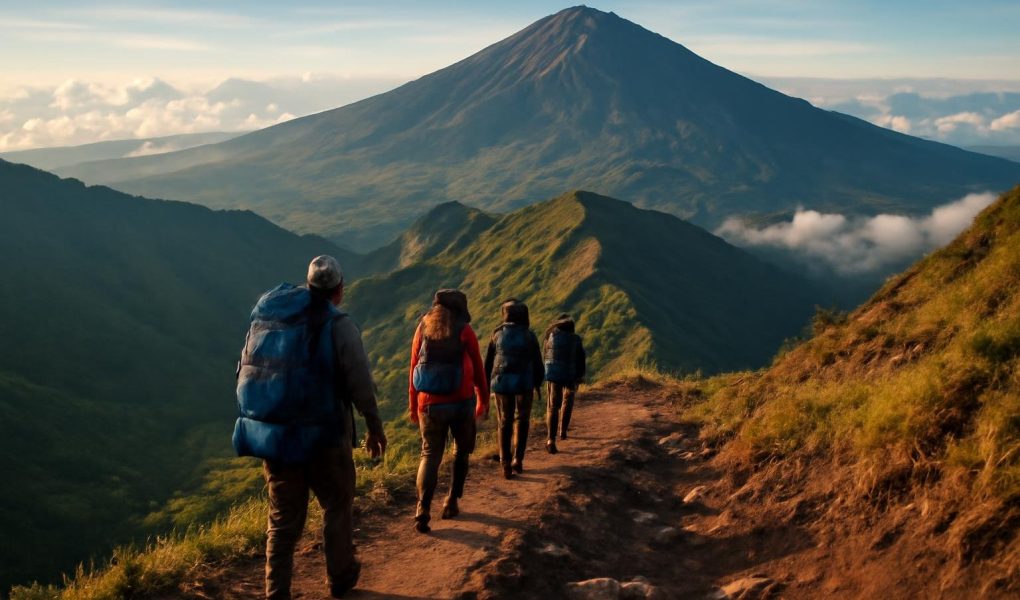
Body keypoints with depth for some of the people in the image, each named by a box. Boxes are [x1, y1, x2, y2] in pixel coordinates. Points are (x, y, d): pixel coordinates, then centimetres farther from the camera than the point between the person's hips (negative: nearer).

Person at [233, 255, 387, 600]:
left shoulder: (264, 317, 6)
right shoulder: (338, 325, -10)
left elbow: (246, 374, 7)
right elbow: (361, 384, -10)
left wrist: (260, 423, 17)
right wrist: (374, 427, 4)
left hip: (273, 437, 4)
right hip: (323, 438, -4)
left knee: (283, 519, 15)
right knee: (337, 507, 18)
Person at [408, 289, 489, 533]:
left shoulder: (423, 329, 3)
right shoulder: (465, 331, -5)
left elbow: (414, 369, 5)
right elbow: (477, 368, 1)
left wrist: (412, 405, 14)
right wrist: (484, 400, 14)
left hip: (430, 403, 2)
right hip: (462, 402, -2)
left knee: (430, 455, 8)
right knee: (461, 451, 20)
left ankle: (423, 511, -9)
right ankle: (451, 503, 17)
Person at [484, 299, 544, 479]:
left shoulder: (497, 334, 3)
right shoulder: (529, 335, -1)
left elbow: (488, 363, 6)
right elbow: (538, 363, 2)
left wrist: (487, 385, 15)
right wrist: (538, 384, 15)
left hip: (501, 383, 1)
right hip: (524, 383, -1)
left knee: (505, 423, 11)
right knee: (521, 421, 18)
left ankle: (505, 465, 5)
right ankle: (518, 459, 11)